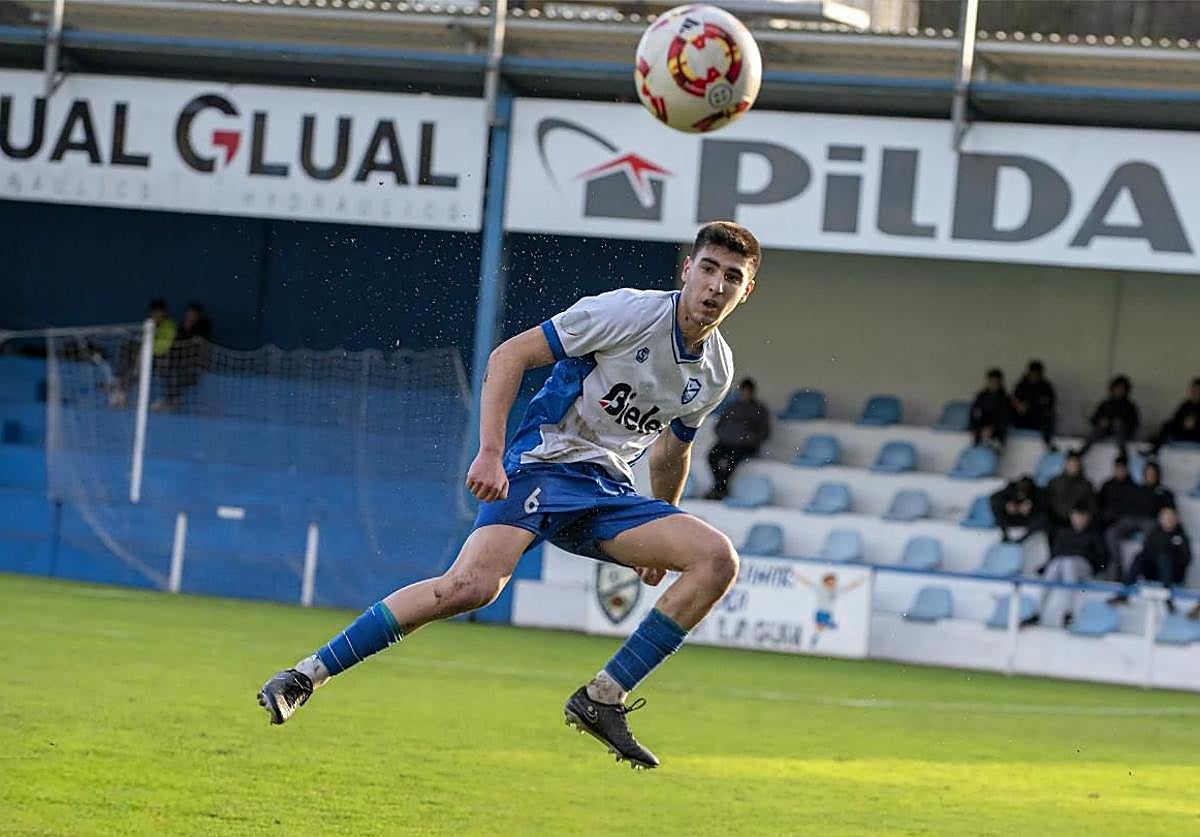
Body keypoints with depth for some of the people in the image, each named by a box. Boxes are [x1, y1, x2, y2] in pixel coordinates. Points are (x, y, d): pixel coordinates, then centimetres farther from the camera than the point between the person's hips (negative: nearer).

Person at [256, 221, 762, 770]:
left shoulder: (717, 371, 7)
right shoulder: (627, 312, -12)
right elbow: (510, 355, -12)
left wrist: (660, 538, 32)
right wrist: (490, 453, -21)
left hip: (610, 489, 6)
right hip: (543, 463, -6)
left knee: (718, 559, -14)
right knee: (472, 585, -28)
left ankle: (603, 699, -11)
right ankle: (307, 675, -19)